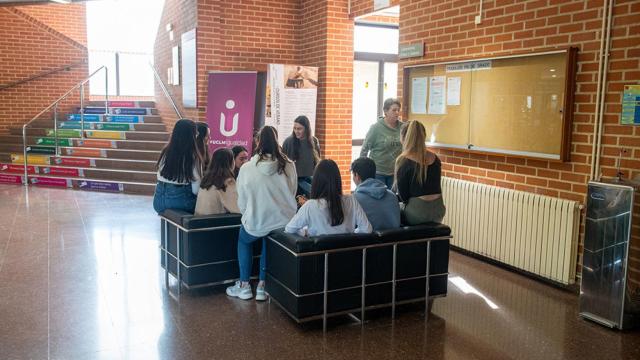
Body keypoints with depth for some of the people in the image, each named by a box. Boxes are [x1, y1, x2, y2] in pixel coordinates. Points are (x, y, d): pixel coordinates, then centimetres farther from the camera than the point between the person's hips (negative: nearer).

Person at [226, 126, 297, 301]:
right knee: (268, 244, 33)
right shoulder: (289, 166, -10)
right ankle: (262, 286, 33)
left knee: (243, 241, 31)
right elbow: (292, 194, 4)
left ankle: (244, 286, 31)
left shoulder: (246, 168, -13)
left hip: (255, 223, -1)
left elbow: (242, 202, -2)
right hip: (283, 221, 2)